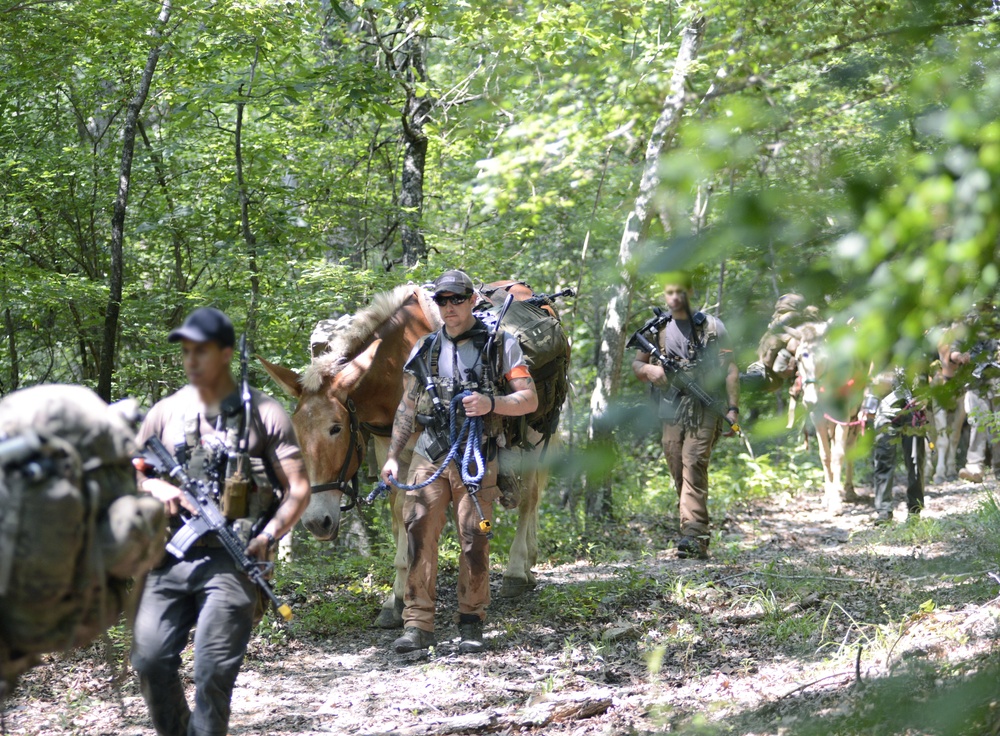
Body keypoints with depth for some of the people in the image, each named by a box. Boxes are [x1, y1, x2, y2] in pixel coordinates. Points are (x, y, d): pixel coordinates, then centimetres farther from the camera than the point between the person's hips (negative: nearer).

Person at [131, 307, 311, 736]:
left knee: (213, 672, -10)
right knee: (150, 660, -6)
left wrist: (269, 534, -13)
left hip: (231, 559, -3)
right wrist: (154, 486, -4)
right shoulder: (166, 413, 13)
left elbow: (298, 489, 3)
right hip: (171, 556, 3)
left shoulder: (263, 414, 4)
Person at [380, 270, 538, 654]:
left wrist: (491, 404, -18)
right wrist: (392, 456, 11)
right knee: (419, 537, -7)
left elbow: (529, 399, -1)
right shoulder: (424, 348, 12)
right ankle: (417, 626, -4)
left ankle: (471, 626, 10)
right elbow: (407, 408, 19)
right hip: (429, 457, 2)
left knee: (474, 543, -2)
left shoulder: (501, 344, 2)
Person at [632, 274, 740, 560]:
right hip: (672, 408, 5)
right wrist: (650, 370, -4)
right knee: (678, 471, 3)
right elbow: (636, 364, 20)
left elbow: (730, 369, 0)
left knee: (694, 464, -19)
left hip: (705, 407, -5)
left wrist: (733, 407, -8)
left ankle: (694, 537, -25)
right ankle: (695, 536, 11)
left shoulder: (711, 326, 2)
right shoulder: (658, 329, 13)